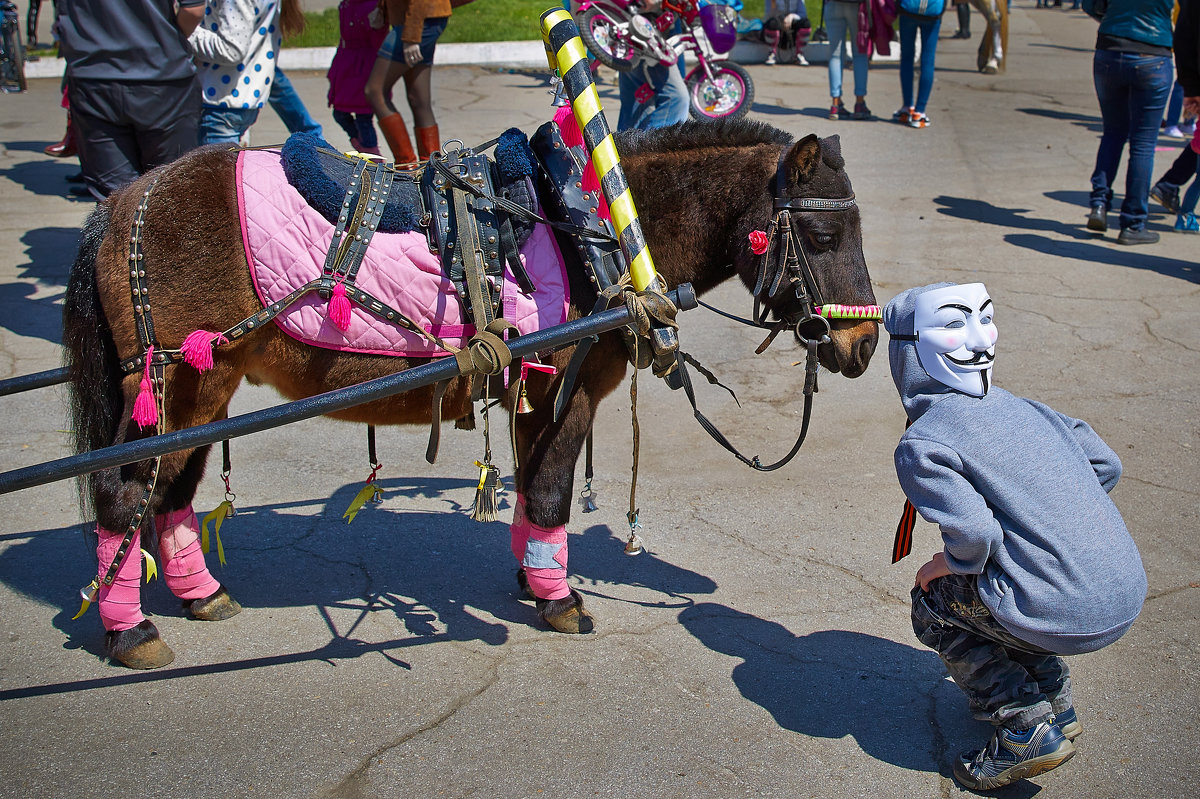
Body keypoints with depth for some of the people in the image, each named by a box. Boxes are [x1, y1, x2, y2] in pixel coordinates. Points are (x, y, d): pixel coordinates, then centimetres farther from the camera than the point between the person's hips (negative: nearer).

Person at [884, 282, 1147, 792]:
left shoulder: (921, 445, -7)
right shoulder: (1021, 408, 14)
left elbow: (975, 536, -18)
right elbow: (1106, 466, 19)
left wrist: (942, 566, 3)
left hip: (1066, 617, -8)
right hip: (1129, 594, 8)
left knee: (933, 602, 17)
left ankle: (1028, 730, 8)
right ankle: (1054, 701, 27)